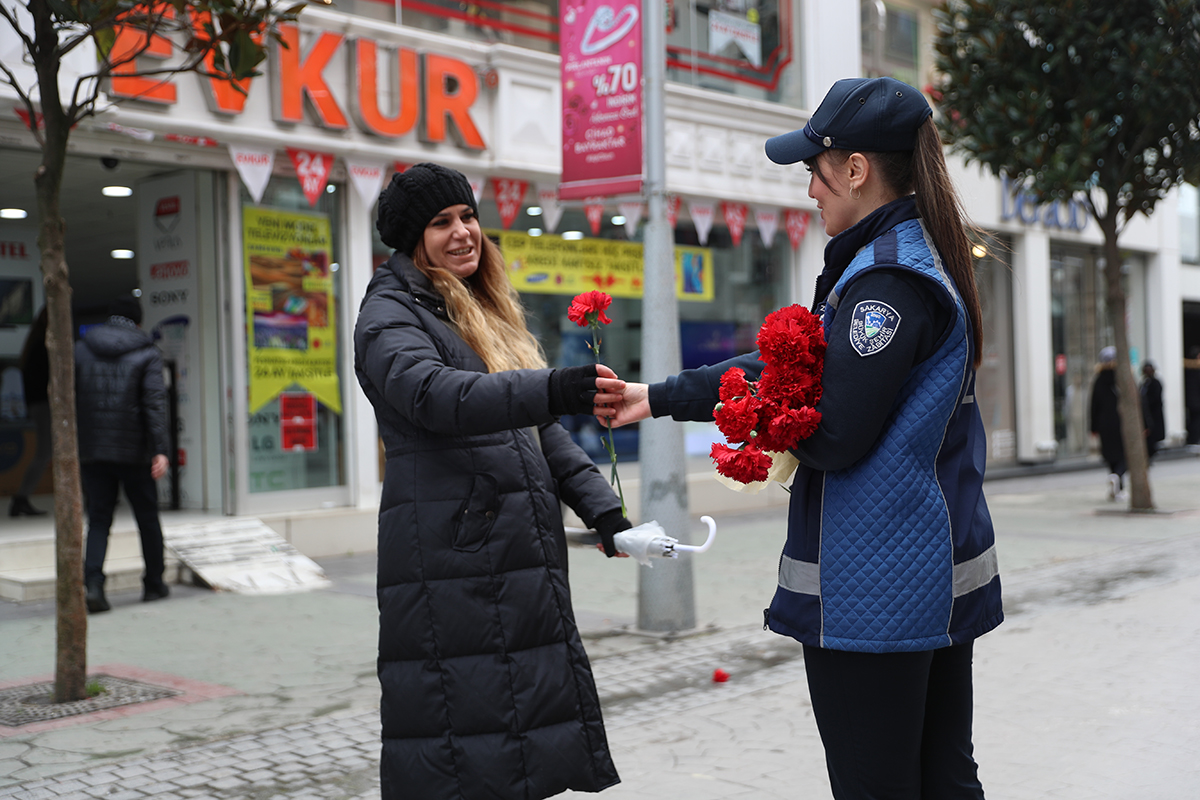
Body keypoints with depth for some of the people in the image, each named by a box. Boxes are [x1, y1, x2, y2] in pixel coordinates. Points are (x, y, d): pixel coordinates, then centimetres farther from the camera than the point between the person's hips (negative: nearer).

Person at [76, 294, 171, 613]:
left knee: (98, 520, 5)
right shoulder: (147, 354, -1)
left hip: (92, 452, 2)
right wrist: (160, 450, -15)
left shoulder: (80, 350, 7)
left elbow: (69, 403, 6)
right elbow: (155, 402, -12)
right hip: (134, 452, -2)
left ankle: (93, 581, -14)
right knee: (147, 518, 12)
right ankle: (154, 584, 21)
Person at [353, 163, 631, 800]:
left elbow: (539, 430, 24)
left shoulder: (490, 313, 22)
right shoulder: (389, 315, -3)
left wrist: (601, 507, 11)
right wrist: (555, 389, -36)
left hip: (525, 559, 8)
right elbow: (436, 396, -24)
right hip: (451, 565, -8)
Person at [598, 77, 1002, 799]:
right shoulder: (926, 259, 13)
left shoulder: (889, 279, -19)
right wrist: (659, 398, 13)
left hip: (875, 591, -10)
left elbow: (833, 435, -22)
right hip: (940, 577, 10)